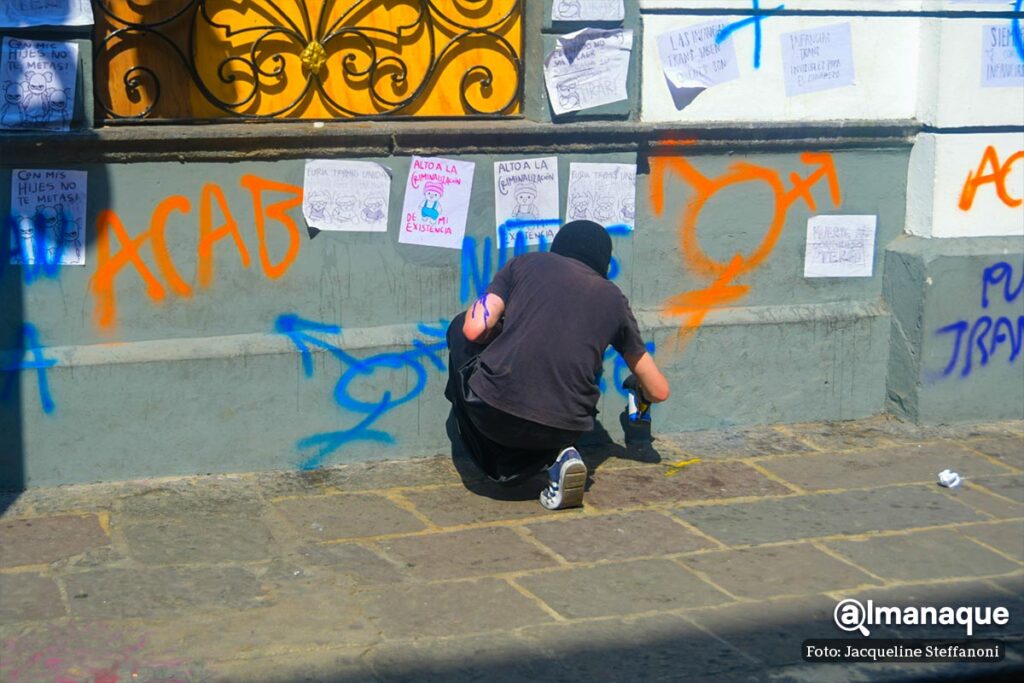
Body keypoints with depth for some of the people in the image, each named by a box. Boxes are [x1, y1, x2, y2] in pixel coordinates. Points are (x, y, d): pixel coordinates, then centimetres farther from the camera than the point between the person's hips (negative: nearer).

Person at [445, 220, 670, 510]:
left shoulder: (526, 263, 13)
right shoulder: (613, 298, 18)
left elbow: (475, 329, 3)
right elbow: (658, 391, 23)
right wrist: (640, 389, 48)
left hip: (493, 412, -2)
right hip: (564, 428, 2)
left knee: (461, 326, 26)